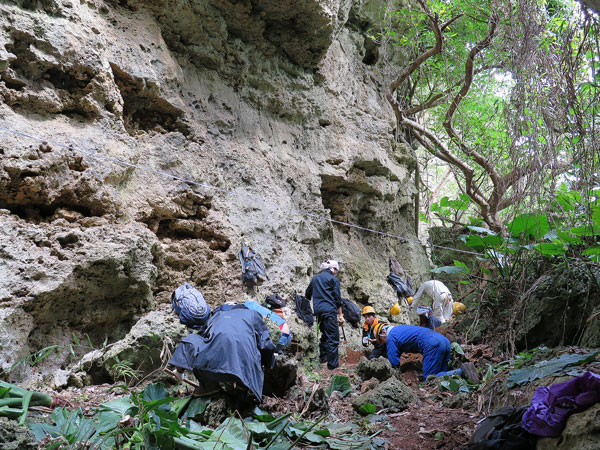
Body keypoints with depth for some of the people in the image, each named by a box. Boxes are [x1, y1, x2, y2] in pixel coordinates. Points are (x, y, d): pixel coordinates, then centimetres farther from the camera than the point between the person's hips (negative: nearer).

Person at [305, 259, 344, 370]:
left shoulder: (315, 278, 17)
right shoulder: (333, 279, -1)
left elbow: (307, 295, 24)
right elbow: (337, 298, -4)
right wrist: (340, 315, -1)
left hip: (318, 311, 7)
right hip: (329, 310, -7)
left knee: (324, 334, 24)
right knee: (333, 338, -5)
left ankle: (323, 357, 34)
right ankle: (333, 365, -7)